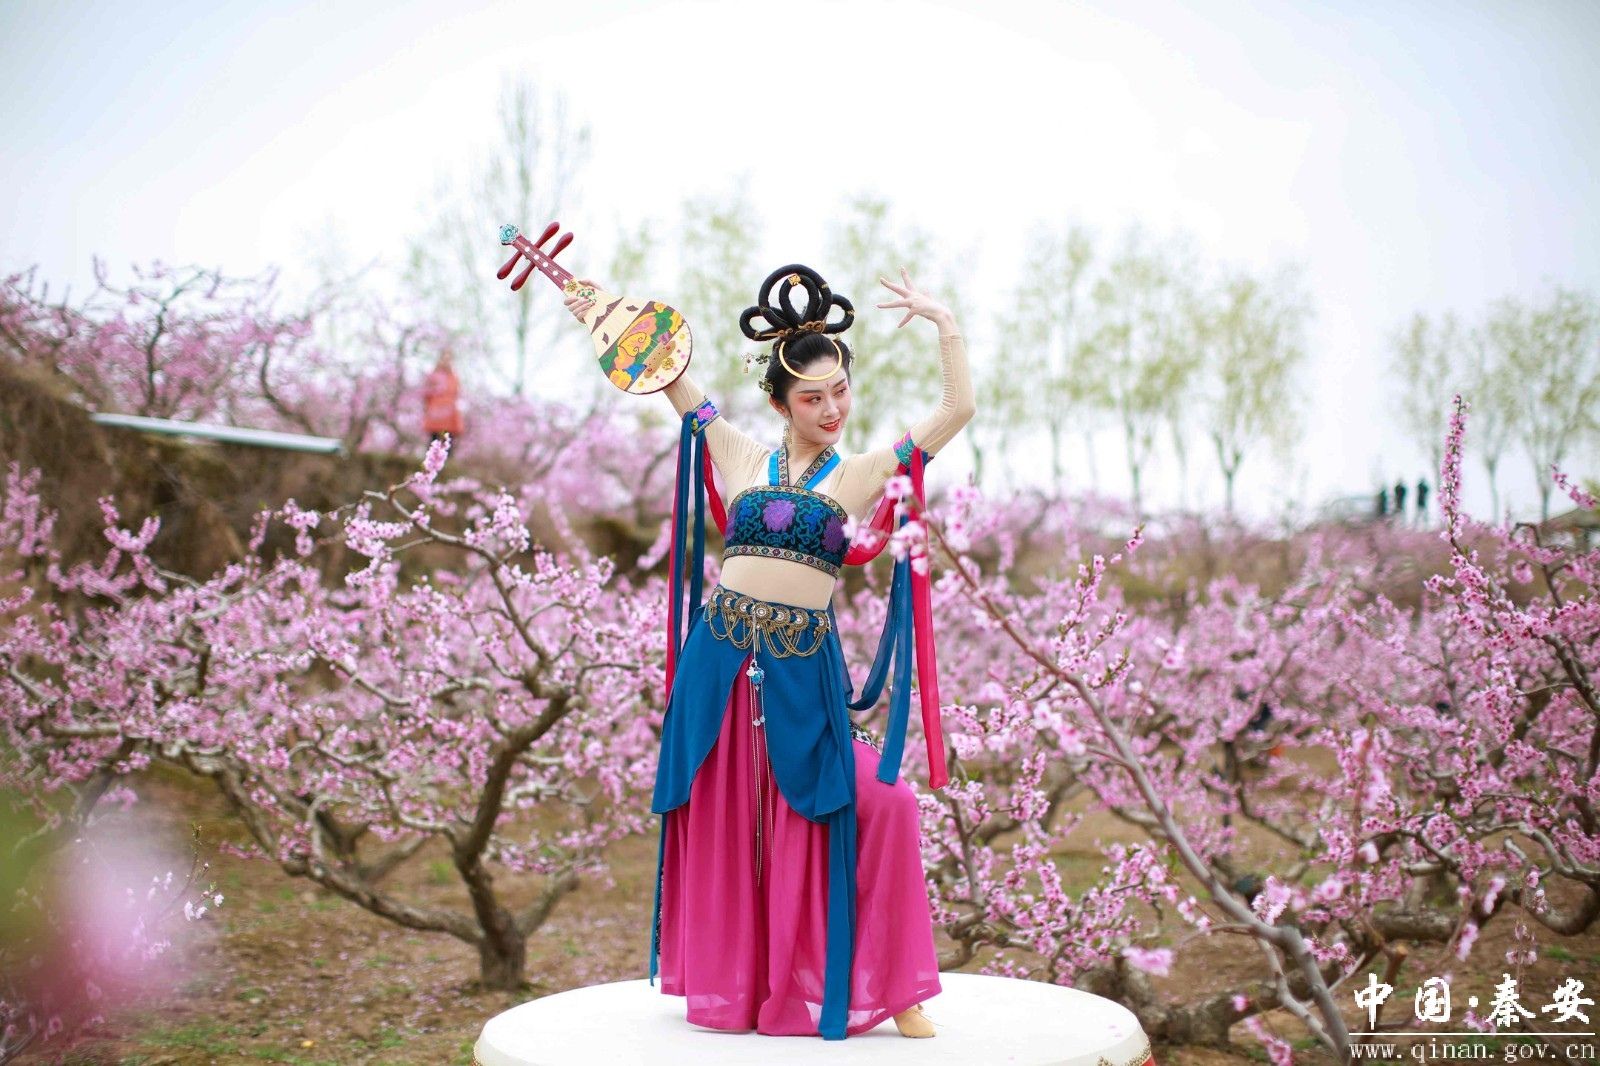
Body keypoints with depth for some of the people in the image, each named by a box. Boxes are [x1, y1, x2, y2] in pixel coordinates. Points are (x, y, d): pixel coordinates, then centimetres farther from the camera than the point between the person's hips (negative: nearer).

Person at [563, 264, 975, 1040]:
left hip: (804, 666, -1)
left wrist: (944, 321, -1)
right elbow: (671, 378, 14)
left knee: (881, 800, -12)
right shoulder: (742, 459, 9)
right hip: (721, 656, 1)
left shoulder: (860, 473, 6)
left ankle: (885, 989, 4)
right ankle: (724, 985, 28)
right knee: (720, 822, 8)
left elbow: (957, 410, 2)